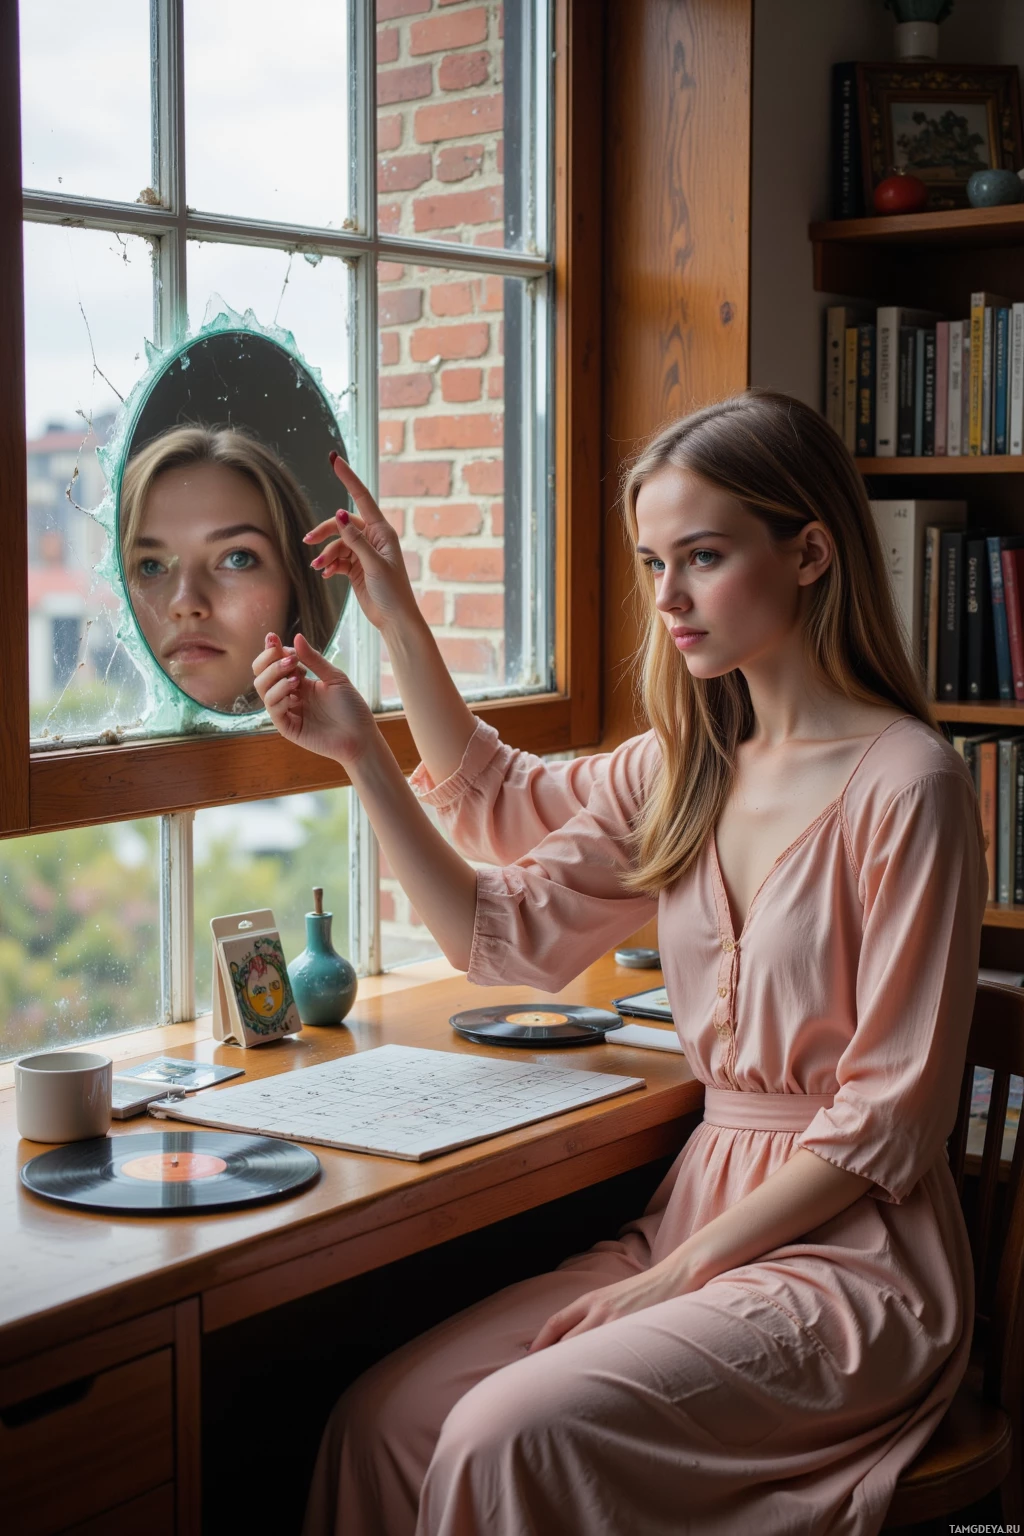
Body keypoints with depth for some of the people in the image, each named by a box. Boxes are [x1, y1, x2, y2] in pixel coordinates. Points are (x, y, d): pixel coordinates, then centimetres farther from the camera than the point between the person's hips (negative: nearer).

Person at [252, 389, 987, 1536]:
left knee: (509, 1436, -25)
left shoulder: (904, 784, -13)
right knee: (386, 1419, -11)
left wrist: (674, 1277, -15)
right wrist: (361, 752, 9)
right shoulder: (682, 767, 7)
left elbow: (891, 1115, -13)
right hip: (701, 1214, 6)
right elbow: (500, 931, 16)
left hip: (848, 1251, -6)